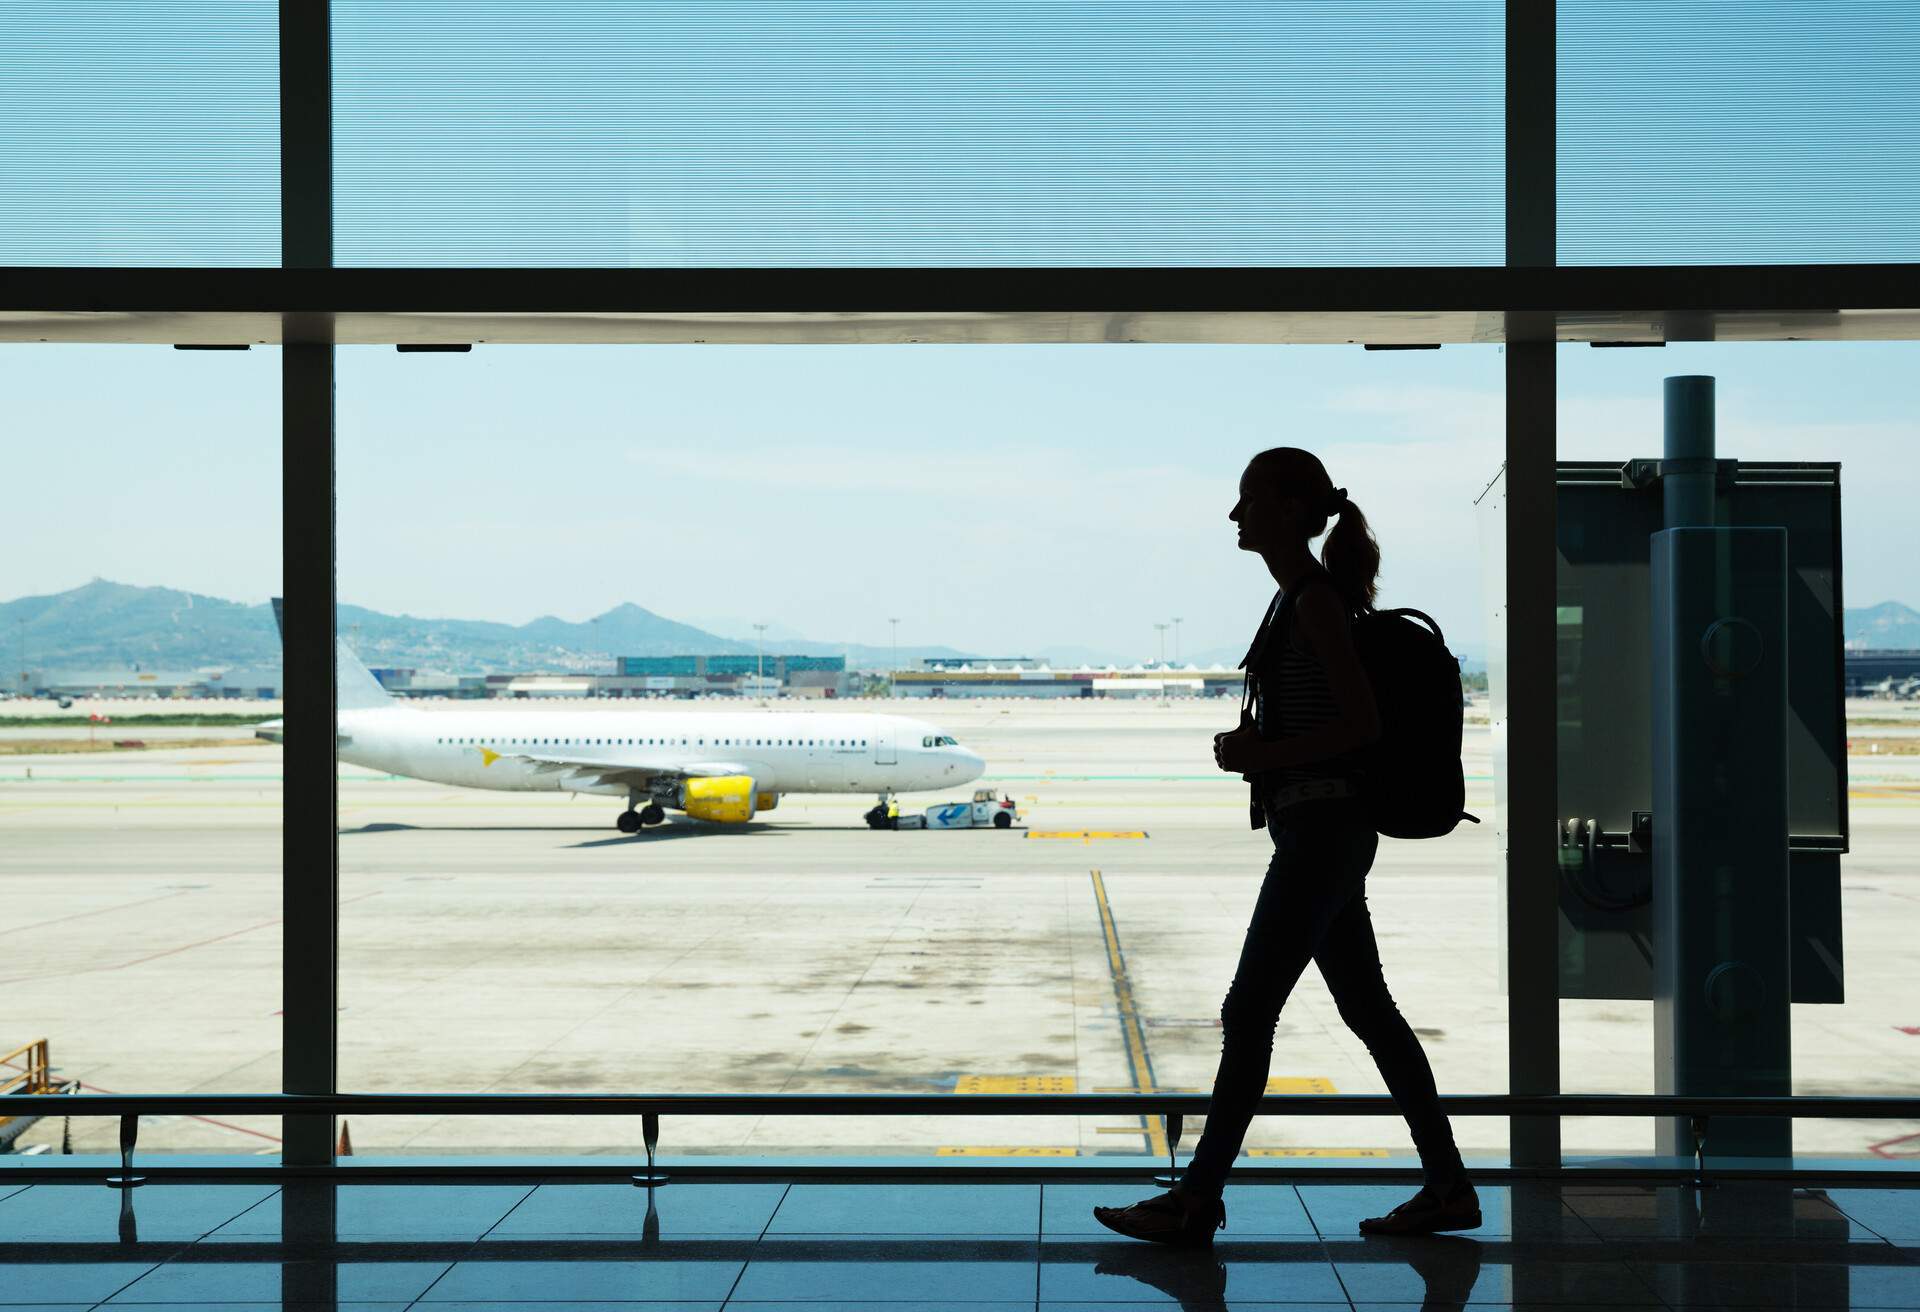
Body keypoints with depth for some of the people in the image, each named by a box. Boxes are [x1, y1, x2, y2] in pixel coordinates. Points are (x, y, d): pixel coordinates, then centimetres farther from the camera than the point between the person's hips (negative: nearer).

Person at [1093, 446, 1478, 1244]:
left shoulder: (1314, 600, -13)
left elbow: (1364, 723, -18)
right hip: (1323, 828, 10)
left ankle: (1197, 1200, 1)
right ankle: (1447, 1185, 17)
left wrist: (1265, 755, -16)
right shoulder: (1304, 597, 15)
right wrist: (1253, 745, 9)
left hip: (1321, 827, -10)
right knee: (1367, 1008, 12)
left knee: (1248, 1011, -5)